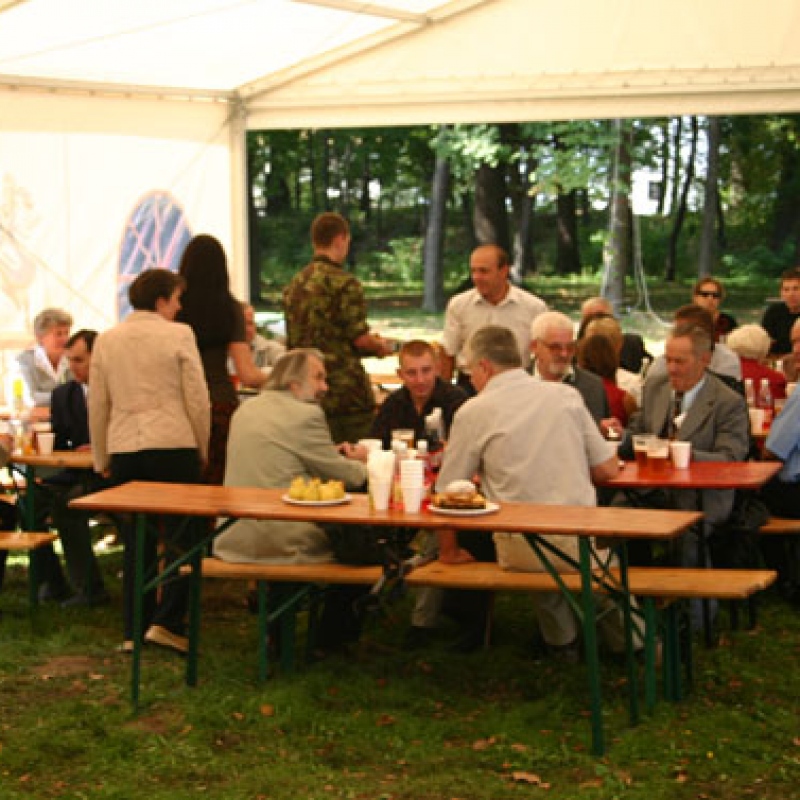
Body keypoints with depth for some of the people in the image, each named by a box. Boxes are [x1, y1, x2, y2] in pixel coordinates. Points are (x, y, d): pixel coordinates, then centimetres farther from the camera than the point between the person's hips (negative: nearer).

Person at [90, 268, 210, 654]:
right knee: (181, 536, 4)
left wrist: (102, 459, 18)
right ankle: (166, 622, -5)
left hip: (123, 449, 4)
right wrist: (203, 448, 8)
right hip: (173, 445, -4)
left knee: (136, 545, 11)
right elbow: (198, 399, -4)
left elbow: (97, 405, 11)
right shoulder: (178, 335, -3)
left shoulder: (106, 340, 9)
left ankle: (134, 630, 12)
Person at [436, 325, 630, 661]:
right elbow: (607, 469, 8)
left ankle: (562, 640, 38)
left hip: (523, 551, -1)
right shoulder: (566, 395, 6)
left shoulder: (473, 412, -2)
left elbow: (447, 492, 2)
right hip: (582, 541, 1)